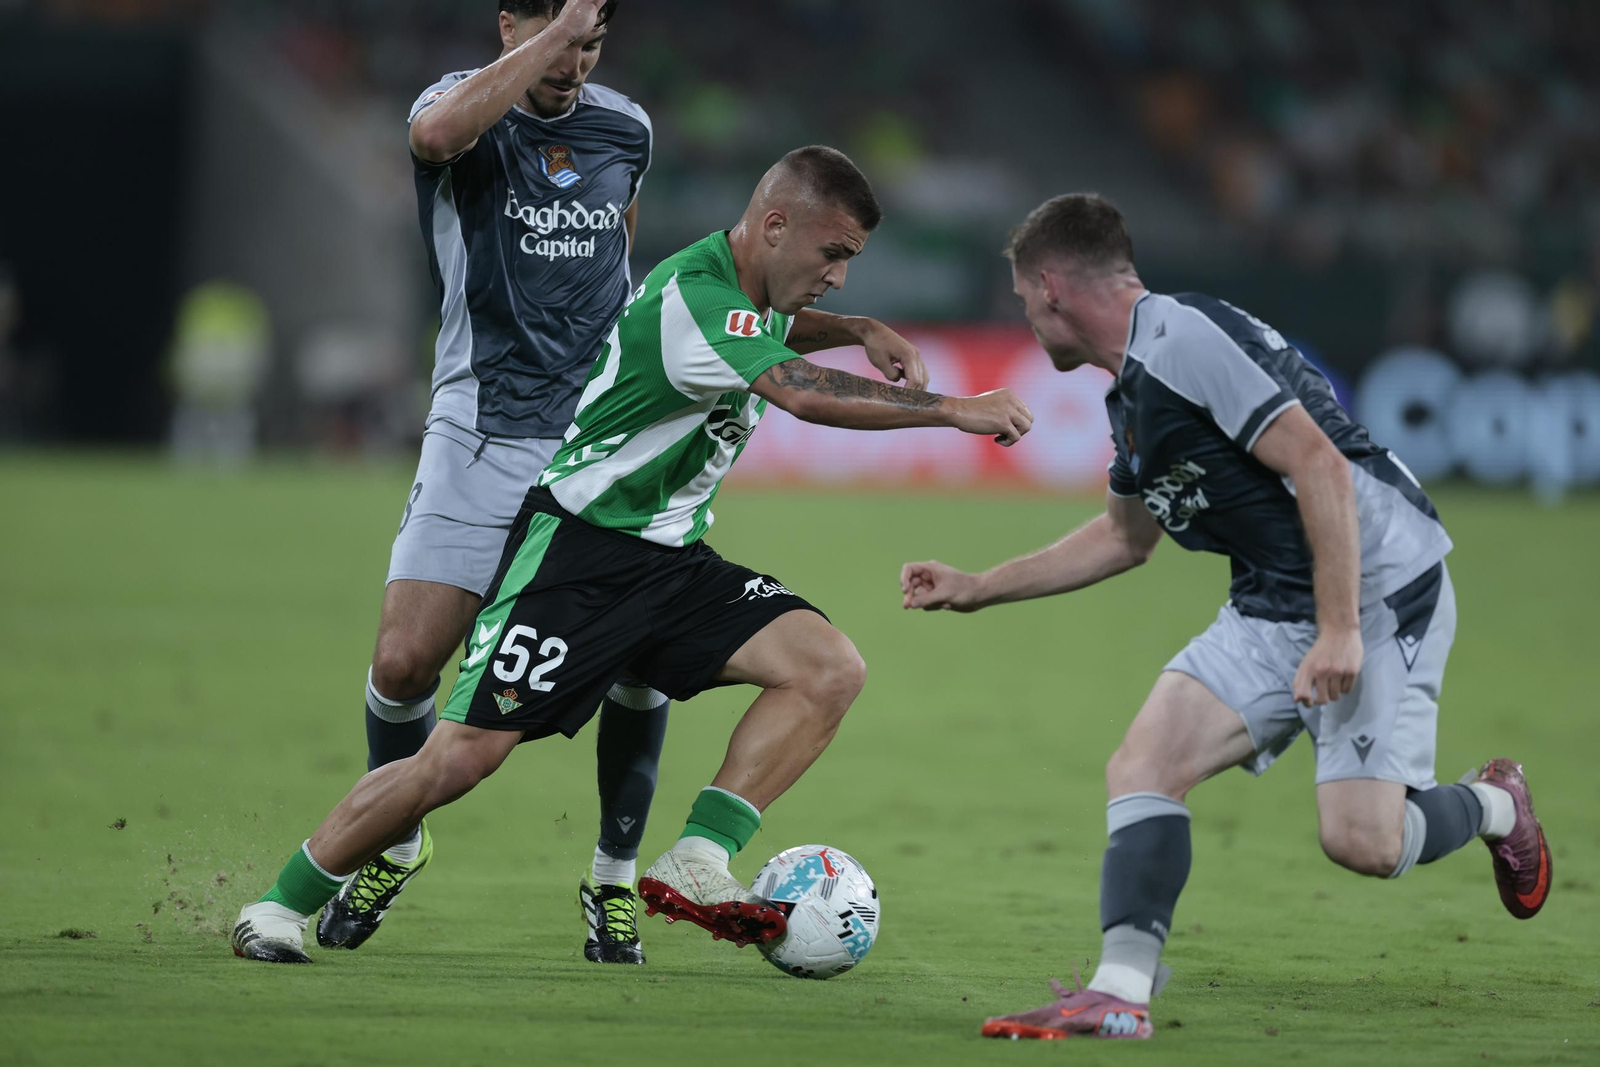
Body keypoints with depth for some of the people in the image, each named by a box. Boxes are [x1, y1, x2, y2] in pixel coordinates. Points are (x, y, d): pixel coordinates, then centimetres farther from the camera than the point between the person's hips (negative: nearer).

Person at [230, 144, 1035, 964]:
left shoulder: (749, 286, 7)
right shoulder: (690, 294, -23)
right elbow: (806, 395, -35)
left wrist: (858, 332, 17)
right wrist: (952, 410, -28)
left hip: (670, 559, 9)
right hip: (576, 549, -9)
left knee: (830, 669, -12)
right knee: (463, 756, -14)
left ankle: (694, 866, -16)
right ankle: (279, 908, 3)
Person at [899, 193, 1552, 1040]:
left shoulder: (1187, 339, -18)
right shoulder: (1132, 389, 13)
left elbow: (1321, 468, -23)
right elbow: (1125, 535, 29)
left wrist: (1339, 631, -25)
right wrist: (976, 589, 30)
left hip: (1378, 588, -9)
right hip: (1271, 610, 9)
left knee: (1361, 840, -17)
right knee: (1142, 768, -8)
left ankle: (1493, 805, 15)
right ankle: (1120, 993, -13)